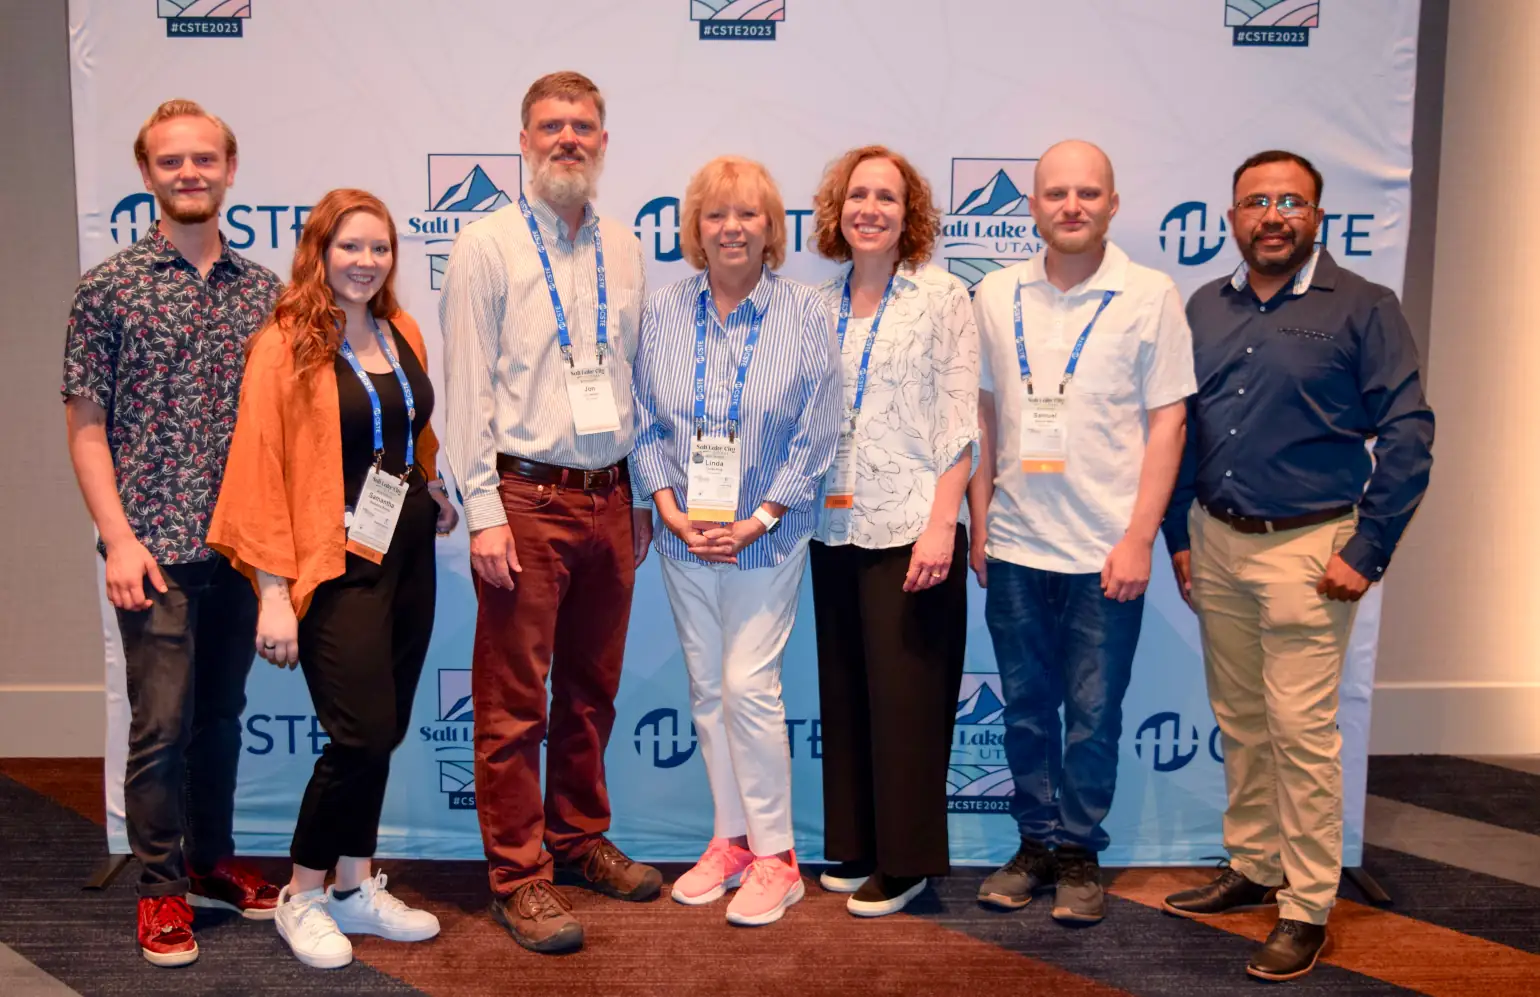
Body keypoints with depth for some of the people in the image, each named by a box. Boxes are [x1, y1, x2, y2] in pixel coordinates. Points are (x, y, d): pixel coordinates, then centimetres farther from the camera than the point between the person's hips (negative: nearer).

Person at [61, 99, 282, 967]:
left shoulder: (264, 290, 7)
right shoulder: (109, 289, -2)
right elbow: (87, 428, -2)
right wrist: (120, 538, -10)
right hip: (159, 547, -3)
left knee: (222, 712, 15)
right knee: (163, 721, 1)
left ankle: (212, 860, 31)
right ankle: (162, 889, 17)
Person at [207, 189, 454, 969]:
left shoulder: (402, 336, 10)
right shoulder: (285, 346, -9)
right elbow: (259, 470, -12)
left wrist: (433, 490, 6)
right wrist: (274, 594, -16)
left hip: (408, 552, 6)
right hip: (337, 561, -6)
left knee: (384, 731, 11)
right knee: (361, 734, -8)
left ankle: (355, 887, 27)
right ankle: (302, 898, 13)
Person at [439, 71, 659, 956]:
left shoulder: (623, 250, 11)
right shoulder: (487, 248, -4)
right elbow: (467, 389, -7)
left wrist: (643, 496, 12)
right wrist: (484, 511, -13)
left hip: (609, 498, 5)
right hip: (527, 499, -5)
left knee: (592, 689, 16)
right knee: (514, 702, 1)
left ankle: (580, 838, 32)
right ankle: (518, 876, 14)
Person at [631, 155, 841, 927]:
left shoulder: (803, 314, -5)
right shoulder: (663, 312, 3)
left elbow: (815, 436, -6)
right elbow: (646, 423, 4)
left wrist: (758, 520, -12)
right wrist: (672, 510, -8)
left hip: (767, 535, -3)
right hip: (684, 536, 4)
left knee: (748, 685, -7)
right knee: (707, 689, 10)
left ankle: (775, 856, 9)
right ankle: (731, 840, 25)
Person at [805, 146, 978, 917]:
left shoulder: (943, 297, -3)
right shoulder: (820, 306, 10)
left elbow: (958, 420, -8)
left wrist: (941, 525, -15)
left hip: (910, 528, -5)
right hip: (836, 528, 5)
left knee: (905, 696, 0)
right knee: (844, 694, 11)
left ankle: (904, 860, 14)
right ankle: (854, 846, 25)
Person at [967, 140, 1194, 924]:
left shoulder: (1150, 296, -3)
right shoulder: (995, 296, 5)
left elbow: (1166, 423, -4)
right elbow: (983, 413, 10)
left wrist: (1137, 538, -10)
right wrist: (979, 521, 6)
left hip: (1106, 550, -3)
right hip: (1015, 544, 3)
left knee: (1093, 714, 7)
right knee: (1025, 708, 13)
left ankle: (1078, 853, 23)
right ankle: (1035, 842, 28)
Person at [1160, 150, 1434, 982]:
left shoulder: (1362, 308, -5)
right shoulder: (1205, 309, 9)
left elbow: (1407, 435, -7)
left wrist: (1366, 552, -11)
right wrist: (1178, 535, 10)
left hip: (1306, 548, -5)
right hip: (1216, 543, 5)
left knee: (1302, 732, -2)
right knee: (1239, 724, 14)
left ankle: (1306, 909, 10)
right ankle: (1252, 869, 29)